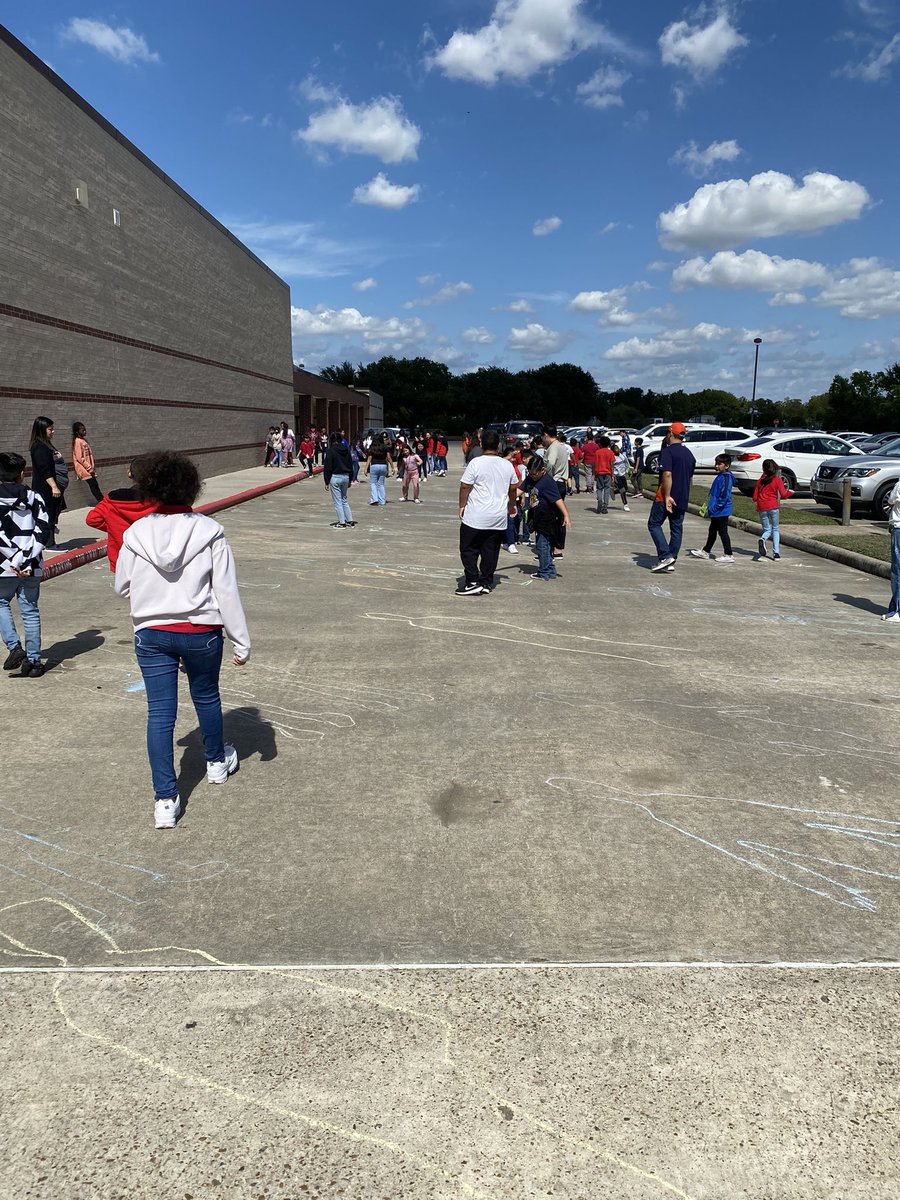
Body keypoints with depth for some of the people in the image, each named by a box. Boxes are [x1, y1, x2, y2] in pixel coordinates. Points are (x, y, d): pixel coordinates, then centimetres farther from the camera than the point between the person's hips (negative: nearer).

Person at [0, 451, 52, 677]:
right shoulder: (35, 498, 1)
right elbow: (44, 532, -6)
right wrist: (27, 561, -9)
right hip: (32, 568, 2)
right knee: (30, 611, 10)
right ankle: (33, 661, 13)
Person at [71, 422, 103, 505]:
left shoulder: (84, 440, 12)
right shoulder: (78, 441, -13)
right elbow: (80, 458, -17)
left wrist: (92, 467, 13)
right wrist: (89, 468, -16)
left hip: (89, 468, 8)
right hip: (84, 469, -8)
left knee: (95, 485, 6)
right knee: (93, 485, -7)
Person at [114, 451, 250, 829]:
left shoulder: (136, 534, -7)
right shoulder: (209, 532, -12)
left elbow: (122, 587, 5)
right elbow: (227, 591, -11)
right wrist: (241, 642, -4)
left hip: (151, 635, 1)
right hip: (201, 633, 0)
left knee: (160, 713, 6)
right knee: (206, 697, 22)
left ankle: (165, 799, 6)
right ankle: (217, 761, 44)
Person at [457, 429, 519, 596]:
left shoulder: (476, 463, -11)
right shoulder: (507, 465, 5)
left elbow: (465, 486, -11)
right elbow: (513, 488, 17)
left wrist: (462, 506, 2)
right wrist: (512, 505, 33)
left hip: (476, 517, -5)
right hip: (499, 519, 5)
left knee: (468, 550, 5)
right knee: (491, 551, 11)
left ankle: (473, 583, -1)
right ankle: (486, 583, 14)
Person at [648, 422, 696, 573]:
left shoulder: (668, 451, -11)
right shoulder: (689, 454, 15)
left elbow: (667, 474, -22)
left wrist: (667, 496, -24)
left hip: (667, 497, -7)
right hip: (682, 498, 7)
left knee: (654, 524, 1)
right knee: (677, 529, 9)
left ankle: (665, 557, -12)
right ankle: (670, 562, 11)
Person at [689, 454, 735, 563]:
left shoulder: (726, 478, -18)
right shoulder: (720, 477, 13)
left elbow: (724, 496, -24)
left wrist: (714, 508, -22)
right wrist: (709, 507, 20)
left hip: (721, 512, -10)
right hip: (716, 513, 10)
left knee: (722, 532, -4)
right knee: (712, 531, 18)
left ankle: (728, 555, 3)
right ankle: (705, 551, 29)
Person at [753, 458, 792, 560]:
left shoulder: (760, 480, 6)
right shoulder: (778, 480, -1)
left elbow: (755, 498, 5)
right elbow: (783, 495, -8)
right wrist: (790, 493, 13)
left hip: (762, 508, 2)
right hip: (773, 507, -2)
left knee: (767, 530, 13)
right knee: (775, 529, 13)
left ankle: (762, 540, -23)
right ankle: (776, 553, 5)